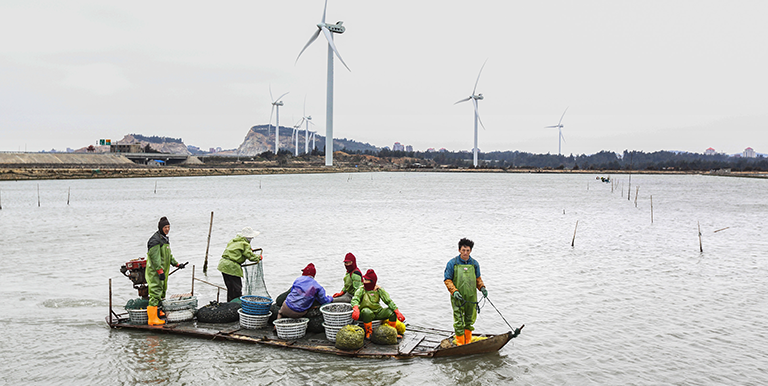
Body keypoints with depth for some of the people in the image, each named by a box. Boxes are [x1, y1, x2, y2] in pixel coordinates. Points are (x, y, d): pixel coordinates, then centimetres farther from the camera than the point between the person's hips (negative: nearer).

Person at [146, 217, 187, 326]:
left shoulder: (165, 239, 17)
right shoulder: (155, 240, -16)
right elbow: (155, 257, -22)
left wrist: (176, 264, 24)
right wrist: (160, 271, -25)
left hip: (162, 271, 10)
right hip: (154, 272, -10)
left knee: (162, 291, 19)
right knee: (155, 293, -13)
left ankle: (158, 312, 34)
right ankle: (152, 318, -14)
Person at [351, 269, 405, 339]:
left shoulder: (379, 290, -1)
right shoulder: (361, 289, -6)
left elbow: (389, 301, -5)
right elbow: (355, 299, -22)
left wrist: (398, 312, -17)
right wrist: (355, 309, -44)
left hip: (377, 312, 3)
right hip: (364, 313, -3)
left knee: (392, 312, -18)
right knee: (367, 312, -38)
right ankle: (368, 333, -17)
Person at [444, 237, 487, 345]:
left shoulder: (474, 264, 6)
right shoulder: (452, 263, -4)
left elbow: (478, 279, 17)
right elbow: (447, 280, -2)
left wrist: (482, 288, -1)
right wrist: (454, 291, -16)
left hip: (471, 298, 3)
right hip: (458, 298, -3)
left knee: (470, 321, 12)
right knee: (459, 323, -3)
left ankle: (468, 343, 26)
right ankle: (460, 345, 6)